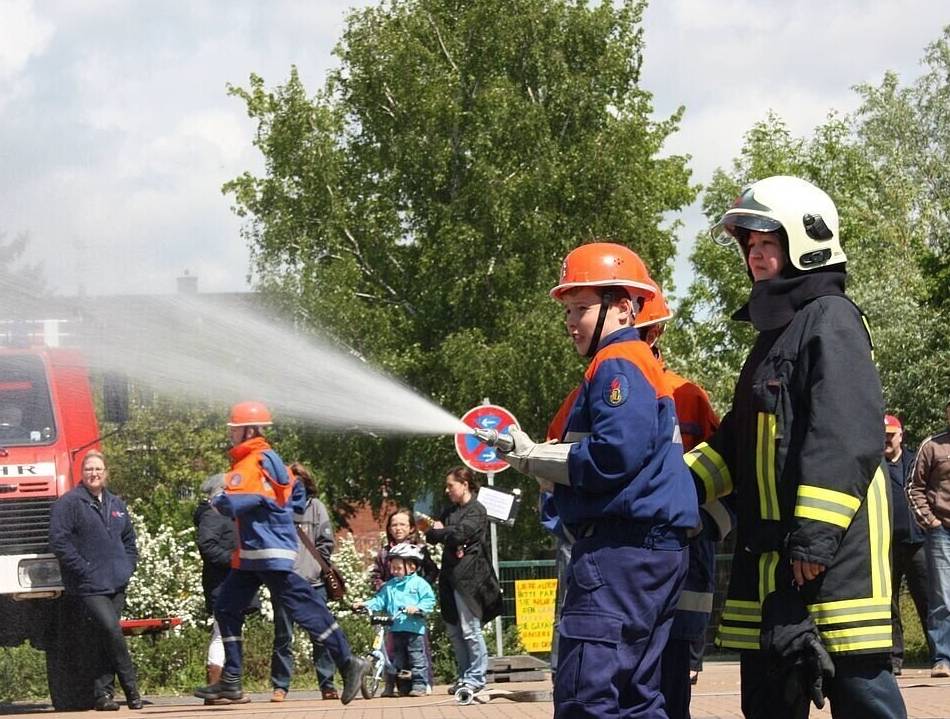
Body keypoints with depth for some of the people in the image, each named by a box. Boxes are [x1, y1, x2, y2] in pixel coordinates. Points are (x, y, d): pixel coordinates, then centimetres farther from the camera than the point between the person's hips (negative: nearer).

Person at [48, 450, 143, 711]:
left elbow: (129, 540, 28)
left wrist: (128, 567, 12)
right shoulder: (69, 503, -3)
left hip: (117, 584, 6)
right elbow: (59, 541, -10)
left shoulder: (116, 504, 18)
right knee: (111, 630, -19)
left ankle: (103, 692, 7)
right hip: (89, 586, -6)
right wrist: (85, 570, -14)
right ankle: (131, 688, -10)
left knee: (108, 638, 3)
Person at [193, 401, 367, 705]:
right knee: (227, 608, 11)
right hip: (251, 553, 11)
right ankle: (231, 682, 15)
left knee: (304, 608, -10)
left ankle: (347, 663, -7)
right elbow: (296, 492, 23)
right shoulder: (268, 458, 15)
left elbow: (233, 503, -24)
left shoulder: (254, 463, -16)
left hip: (270, 552, -11)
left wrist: (217, 501, -4)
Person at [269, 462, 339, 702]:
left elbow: (326, 541, 9)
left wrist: (321, 566, -2)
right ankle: (280, 686, 7)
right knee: (283, 636, 2)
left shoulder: (315, 506, 10)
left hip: (313, 582, 1)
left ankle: (327, 684, 9)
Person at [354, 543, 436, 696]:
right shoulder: (389, 586, 14)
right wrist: (366, 604, -2)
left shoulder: (419, 583, -1)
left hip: (414, 628, -5)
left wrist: (417, 608, -21)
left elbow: (429, 600, -6)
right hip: (395, 628, 5)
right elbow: (380, 600, 12)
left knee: (417, 657, -2)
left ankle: (419, 684, 3)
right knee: (396, 658, 9)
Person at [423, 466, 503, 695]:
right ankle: (465, 675, 16)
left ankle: (476, 677, -1)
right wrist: (443, 536, -8)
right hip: (450, 574, 8)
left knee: (470, 629, -7)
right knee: (453, 630, 9)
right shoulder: (450, 511, 19)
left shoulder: (476, 511, -5)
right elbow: (431, 536, 13)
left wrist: (440, 532, -1)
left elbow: (459, 534, -18)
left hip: (468, 576, -8)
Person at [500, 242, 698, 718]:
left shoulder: (618, 365, -7)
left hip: (620, 552, -11)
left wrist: (532, 457, -9)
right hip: (655, 551, 11)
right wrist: (530, 457, 13)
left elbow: (612, 457, -21)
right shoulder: (646, 368, 25)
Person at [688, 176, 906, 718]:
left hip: (833, 548, -10)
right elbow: (738, 440, 27)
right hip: (770, 556, 10)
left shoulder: (830, 318, -7)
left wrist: (816, 532, -24)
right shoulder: (774, 332, 23)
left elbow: (847, 436, -18)